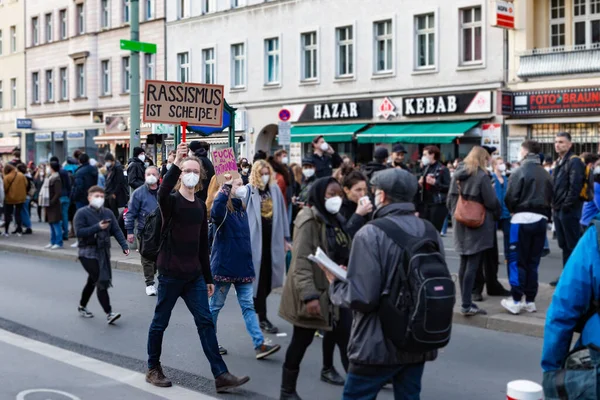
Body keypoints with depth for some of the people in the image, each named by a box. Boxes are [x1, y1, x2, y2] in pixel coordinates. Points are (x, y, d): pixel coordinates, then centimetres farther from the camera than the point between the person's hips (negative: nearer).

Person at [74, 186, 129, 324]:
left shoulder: (107, 213, 6)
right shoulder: (82, 213, -9)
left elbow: (116, 231, 2)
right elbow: (79, 232, -19)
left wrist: (124, 245, -12)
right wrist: (97, 227, -26)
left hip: (103, 252, 6)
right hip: (88, 253, -6)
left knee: (92, 281, 21)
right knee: (101, 282, -14)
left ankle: (82, 306, 40)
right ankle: (109, 314, -15)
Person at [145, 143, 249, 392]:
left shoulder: (200, 206, 11)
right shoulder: (172, 201, -7)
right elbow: (162, 193, -35)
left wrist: (208, 278, 16)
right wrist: (176, 164, -44)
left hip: (194, 275, 5)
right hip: (170, 273, -5)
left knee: (205, 322, 1)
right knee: (160, 322, 6)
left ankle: (221, 376, -1)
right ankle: (153, 369, 24)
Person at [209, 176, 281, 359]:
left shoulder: (241, 209, 11)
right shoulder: (224, 209, -12)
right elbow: (215, 213, -38)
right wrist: (226, 186, -35)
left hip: (242, 266, 7)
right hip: (224, 266, -7)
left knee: (248, 306, 4)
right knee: (216, 305, 8)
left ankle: (259, 345, 1)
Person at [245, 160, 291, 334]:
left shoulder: (275, 189, 7)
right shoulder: (248, 190, -7)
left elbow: (281, 214, 11)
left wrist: (285, 238, 11)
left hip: (272, 240, 5)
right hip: (255, 240, -5)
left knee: (268, 277, 9)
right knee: (259, 277, 0)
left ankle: (253, 306, 30)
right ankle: (262, 318, 7)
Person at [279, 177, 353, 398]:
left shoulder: (336, 220, 10)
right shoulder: (309, 220, -16)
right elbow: (301, 261, -23)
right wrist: (309, 295, -30)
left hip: (335, 289, 8)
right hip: (314, 291, -8)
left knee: (343, 334, 10)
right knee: (302, 340, 1)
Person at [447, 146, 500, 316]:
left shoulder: (457, 175, 9)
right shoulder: (481, 176, -12)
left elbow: (450, 201, 12)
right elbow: (491, 202, -13)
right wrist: (498, 213, 7)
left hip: (461, 226, 7)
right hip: (478, 226, -7)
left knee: (464, 264, 12)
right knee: (472, 265, -6)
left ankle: (466, 302, 16)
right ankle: (466, 305, -7)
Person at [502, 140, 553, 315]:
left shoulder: (520, 172, -10)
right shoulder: (546, 175, 7)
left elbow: (510, 198, -11)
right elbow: (551, 198, 9)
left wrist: (512, 210, 8)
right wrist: (545, 214, 16)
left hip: (522, 219, -5)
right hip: (541, 220, 5)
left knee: (517, 261, 1)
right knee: (533, 262, 11)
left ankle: (516, 300, -1)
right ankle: (530, 300, 14)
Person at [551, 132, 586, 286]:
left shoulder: (574, 162, -11)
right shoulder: (559, 162, 17)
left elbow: (575, 186, -19)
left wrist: (567, 205, -19)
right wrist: (554, 204, 12)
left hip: (569, 210, -9)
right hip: (558, 210, 9)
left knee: (573, 245, -4)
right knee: (564, 245, 14)